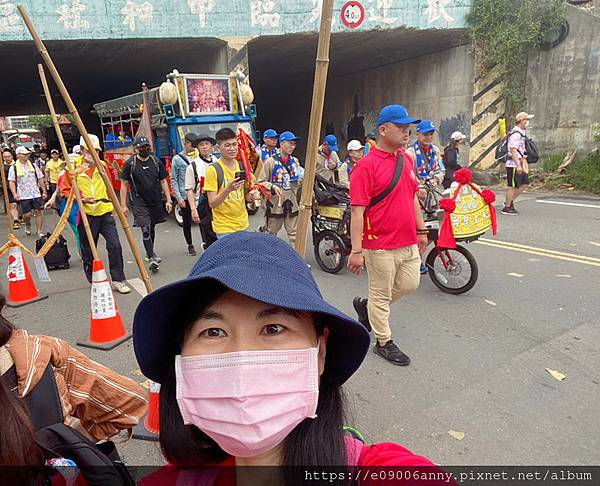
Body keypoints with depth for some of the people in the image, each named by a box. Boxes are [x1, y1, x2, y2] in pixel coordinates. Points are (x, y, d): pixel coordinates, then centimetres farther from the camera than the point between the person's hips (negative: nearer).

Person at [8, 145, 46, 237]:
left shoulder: (33, 165, 9)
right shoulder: (13, 168, 1)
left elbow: (40, 179, 11)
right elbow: (11, 182, -1)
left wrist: (44, 191, 7)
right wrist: (14, 193, -12)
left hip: (36, 194, 2)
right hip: (23, 195, -2)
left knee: (38, 212, -1)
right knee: (27, 214, -2)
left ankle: (40, 232, 5)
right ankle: (28, 225, 31)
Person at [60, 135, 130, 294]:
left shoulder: (102, 165, 8)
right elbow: (65, 190, 0)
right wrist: (81, 198, -15)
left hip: (105, 212, 2)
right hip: (86, 215, -2)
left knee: (115, 246, -9)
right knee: (88, 252, 8)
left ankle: (118, 280, 2)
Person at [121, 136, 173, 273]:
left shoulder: (156, 161, 4)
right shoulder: (130, 164, -5)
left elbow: (163, 182, 9)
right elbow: (124, 185, -2)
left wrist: (168, 200, 2)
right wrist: (123, 205, -6)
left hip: (156, 201, 4)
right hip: (139, 203, -4)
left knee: (152, 228, 17)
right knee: (145, 229, -13)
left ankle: (150, 252, 36)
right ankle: (152, 259, -10)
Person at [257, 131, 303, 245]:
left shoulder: (295, 161, 9)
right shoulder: (271, 161, -6)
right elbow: (261, 182, -5)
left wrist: (302, 180, -3)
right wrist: (272, 186, -22)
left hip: (292, 204, 4)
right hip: (275, 204, -4)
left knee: (294, 235, 7)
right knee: (271, 234, 10)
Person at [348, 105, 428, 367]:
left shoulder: (407, 160, 10)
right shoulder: (367, 165, -15)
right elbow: (357, 211, -18)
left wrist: (421, 229, 19)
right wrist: (356, 250, -20)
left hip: (409, 242, 8)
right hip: (381, 246, -8)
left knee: (409, 284, 19)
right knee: (381, 294, 8)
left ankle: (367, 306, 39)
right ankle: (384, 343, 27)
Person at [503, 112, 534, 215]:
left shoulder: (522, 133, 17)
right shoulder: (515, 134, -16)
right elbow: (513, 150, -22)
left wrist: (524, 163, 20)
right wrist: (518, 165, -25)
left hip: (519, 163, 10)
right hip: (513, 164, -10)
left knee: (524, 183, 12)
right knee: (513, 186, -4)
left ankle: (510, 201, 21)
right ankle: (507, 207, 5)